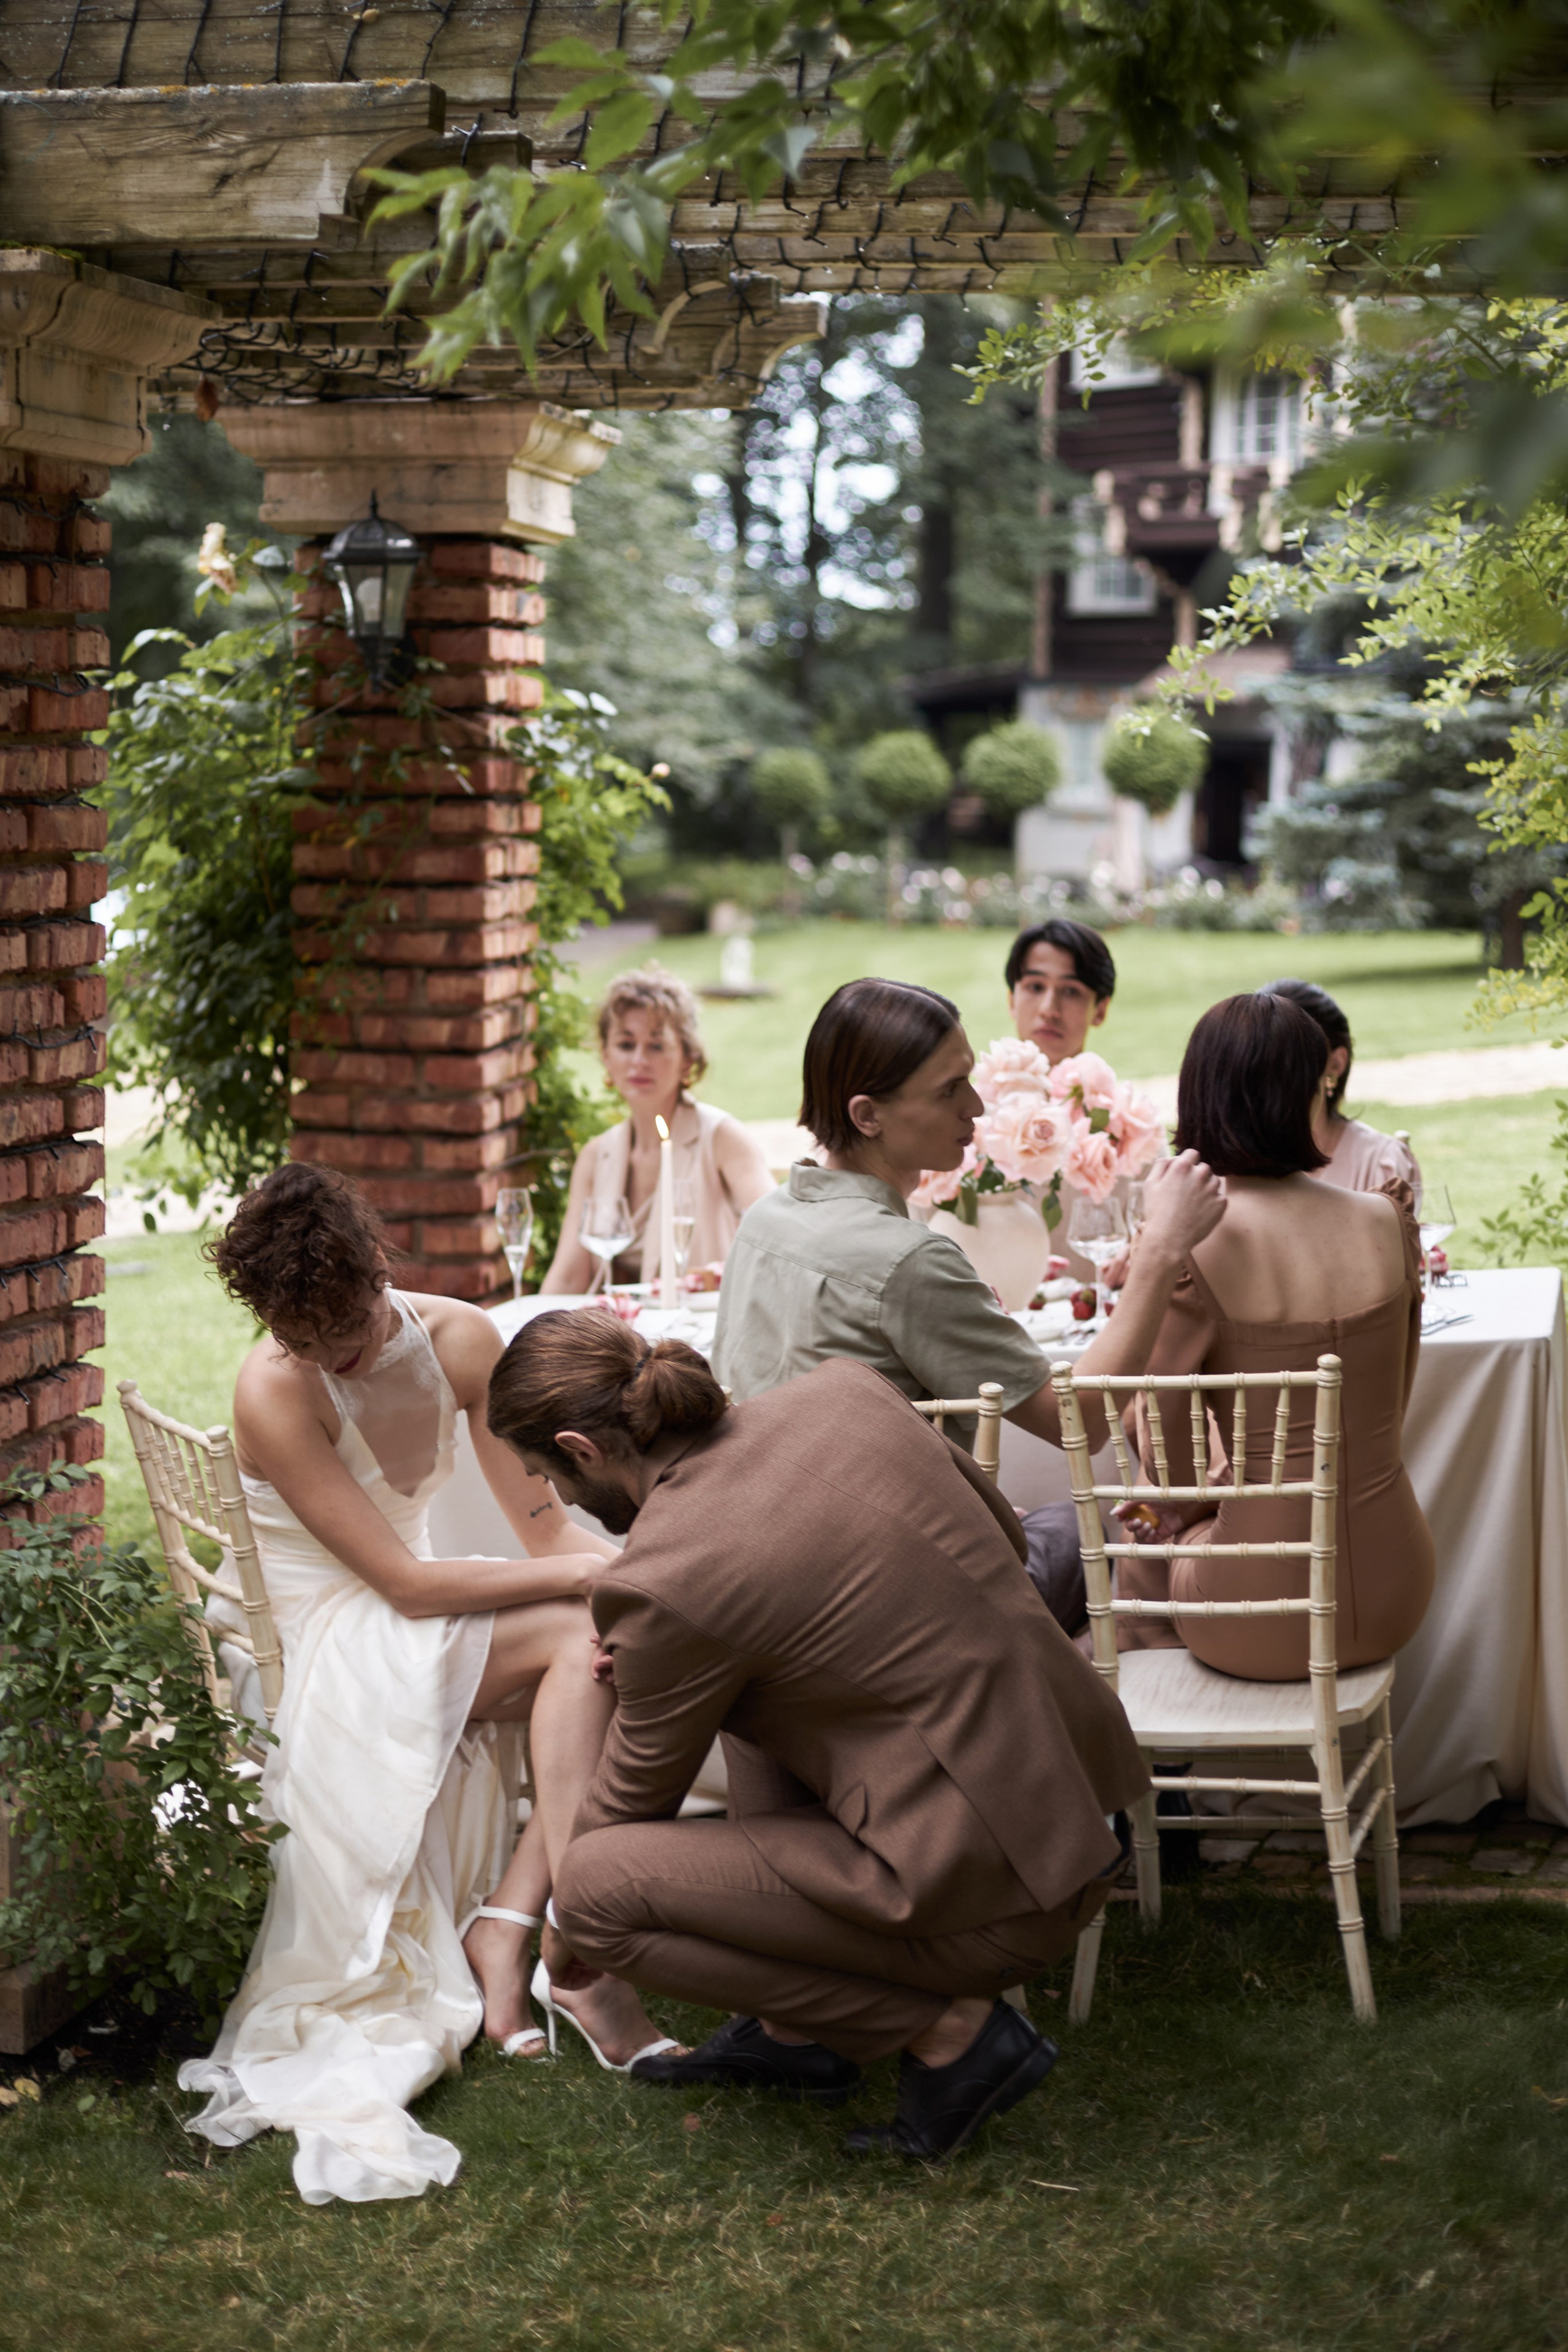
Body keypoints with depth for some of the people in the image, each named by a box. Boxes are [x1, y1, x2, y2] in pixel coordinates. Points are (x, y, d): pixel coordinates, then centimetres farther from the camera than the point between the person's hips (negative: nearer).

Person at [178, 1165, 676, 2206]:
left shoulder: (459, 1338, -3)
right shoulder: (275, 1394, -20)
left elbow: (546, 1526, -2)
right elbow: (404, 1584, -21)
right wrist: (580, 1577, -24)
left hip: (414, 1629, 6)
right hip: (328, 1650, -6)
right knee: (579, 1635, -28)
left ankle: (505, 1929, -25)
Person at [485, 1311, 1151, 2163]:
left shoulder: (664, 1580, -16)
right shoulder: (843, 1391, 2)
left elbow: (637, 1788, 1)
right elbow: (1006, 1537, 17)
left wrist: (568, 1927, 22)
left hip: (991, 1895, -9)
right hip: (1074, 1802, 9)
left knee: (595, 1884, -4)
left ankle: (948, 2029, 0)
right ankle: (797, 2033, 24)